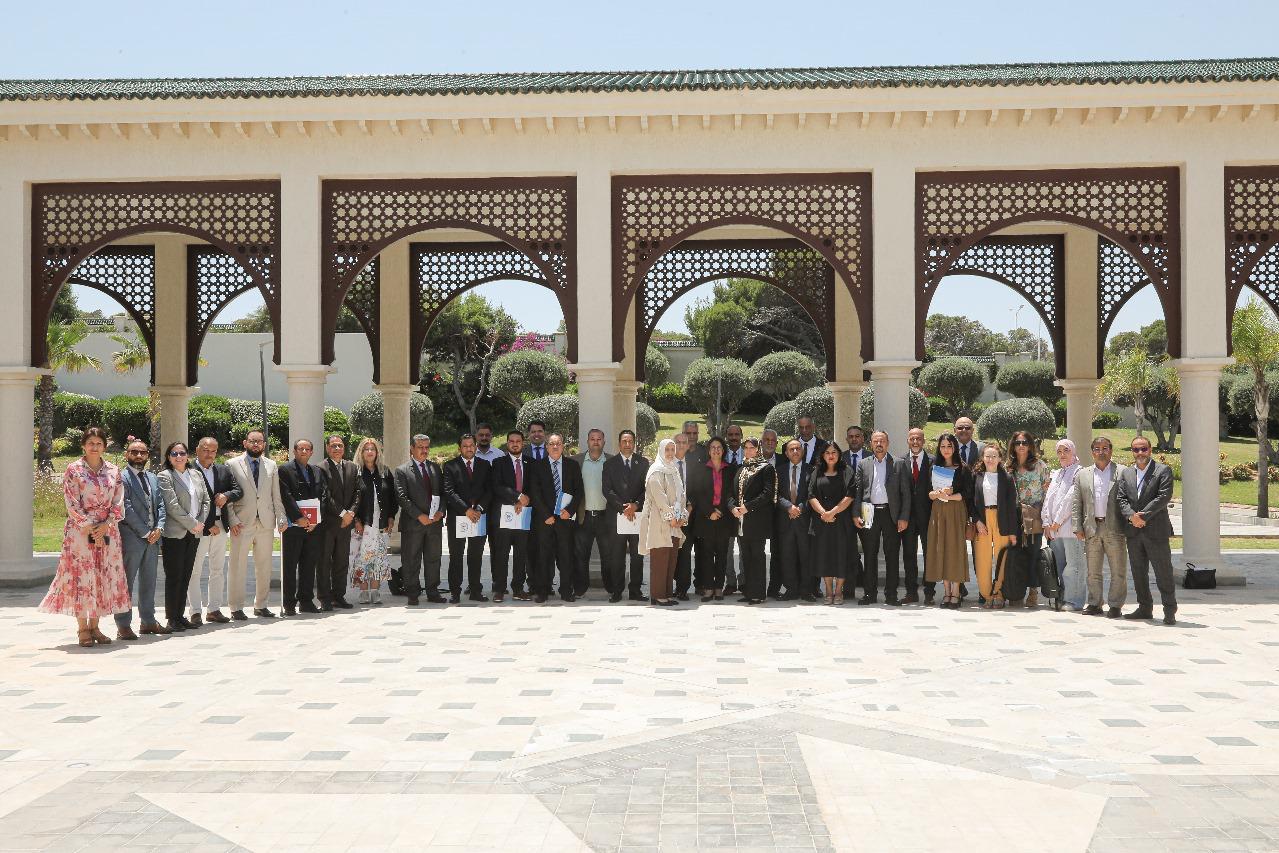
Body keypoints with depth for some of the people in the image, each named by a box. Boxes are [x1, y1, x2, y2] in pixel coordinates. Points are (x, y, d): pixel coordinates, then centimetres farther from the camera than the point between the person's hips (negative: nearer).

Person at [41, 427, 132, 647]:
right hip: (80, 530, -3)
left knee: (104, 577, 4)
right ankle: (82, 629, 3)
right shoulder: (73, 470, -1)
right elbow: (72, 504, -7)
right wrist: (90, 528, -13)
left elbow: (118, 503, 4)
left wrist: (105, 526, -9)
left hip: (107, 531, 4)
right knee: (81, 576, -3)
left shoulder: (113, 471, 8)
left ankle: (95, 627, 12)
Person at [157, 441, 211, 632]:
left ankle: (180, 616, 14)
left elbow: (206, 500, 14)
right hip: (174, 534, -6)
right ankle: (172, 619, 3)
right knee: (174, 577, -3)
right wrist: (192, 523, -12)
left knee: (185, 576, 8)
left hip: (194, 534, 6)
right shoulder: (164, 477, -5)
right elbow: (172, 505, -13)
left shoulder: (196, 475, 14)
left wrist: (200, 522, 0)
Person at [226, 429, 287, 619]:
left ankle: (260, 605, 18)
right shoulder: (233, 465, 3)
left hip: (266, 523, 4)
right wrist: (232, 520, -9)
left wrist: (281, 518, 4)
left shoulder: (271, 465, 13)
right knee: (238, 566, -3)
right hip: (242, 523, -3)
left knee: (264, 566, 8)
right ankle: (236, 607, 4)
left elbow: (276, 495, 12)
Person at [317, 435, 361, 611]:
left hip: (346, 522, 5)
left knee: (342, 562, 9)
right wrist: (342, 514, -12)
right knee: (324, 562, 0)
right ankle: (325, 599, 4)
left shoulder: (352, 468, 13)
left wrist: (351, 513, -6)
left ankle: (339, 596, 16)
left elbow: (358, 492, 8)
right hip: (326, 522, -5)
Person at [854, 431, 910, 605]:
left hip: (891, 514, -1)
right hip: (869, 514, 1)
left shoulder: (899, 464, 5)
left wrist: (904, 517, -5)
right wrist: (856, 514, -2)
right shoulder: (863, 464, 10)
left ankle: (891, 594, 7)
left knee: (892, 555, 1)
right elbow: (857, 491, 8)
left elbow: (905, 493, 2)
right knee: (870, 555, 4)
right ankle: (870, 593, 10)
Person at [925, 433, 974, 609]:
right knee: (940, 549, 1)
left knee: (956, 548, -5)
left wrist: (949, 496, -16)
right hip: (938, 512, 3)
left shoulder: (963, 469, 2)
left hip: (957, 512, -3)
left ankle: (955, 593, -3)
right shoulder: (934, 468, 12)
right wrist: (939, 493, -13)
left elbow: (966, 494, -4)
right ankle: (946, 591, 6)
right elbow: (929, 494, 8)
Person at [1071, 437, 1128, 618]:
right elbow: (1076, 503, 11)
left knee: (1118, 570, -1)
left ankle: (1115, 605, 7)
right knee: (1093, 570, 8)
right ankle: (1095, 604, 16)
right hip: (1091, 528, 3)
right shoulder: (1082, 475, 14)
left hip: (1115, 529, -3)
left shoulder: (1123, 472, 6)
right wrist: (1078, 527, 1)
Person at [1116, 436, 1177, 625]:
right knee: (1138, 572, 10)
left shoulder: (1163, 470, -2)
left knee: (1163, 572, -1)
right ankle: (1144, 608, 20)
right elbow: (1120, 498, 4)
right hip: (1133, 531, 5)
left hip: (1156, 530, -5)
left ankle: (1169, 611, 6)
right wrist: (1131, 516, -13)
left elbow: (1164, 496, -12)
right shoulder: (1125, 473, 13)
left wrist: (1144, 515, -17)